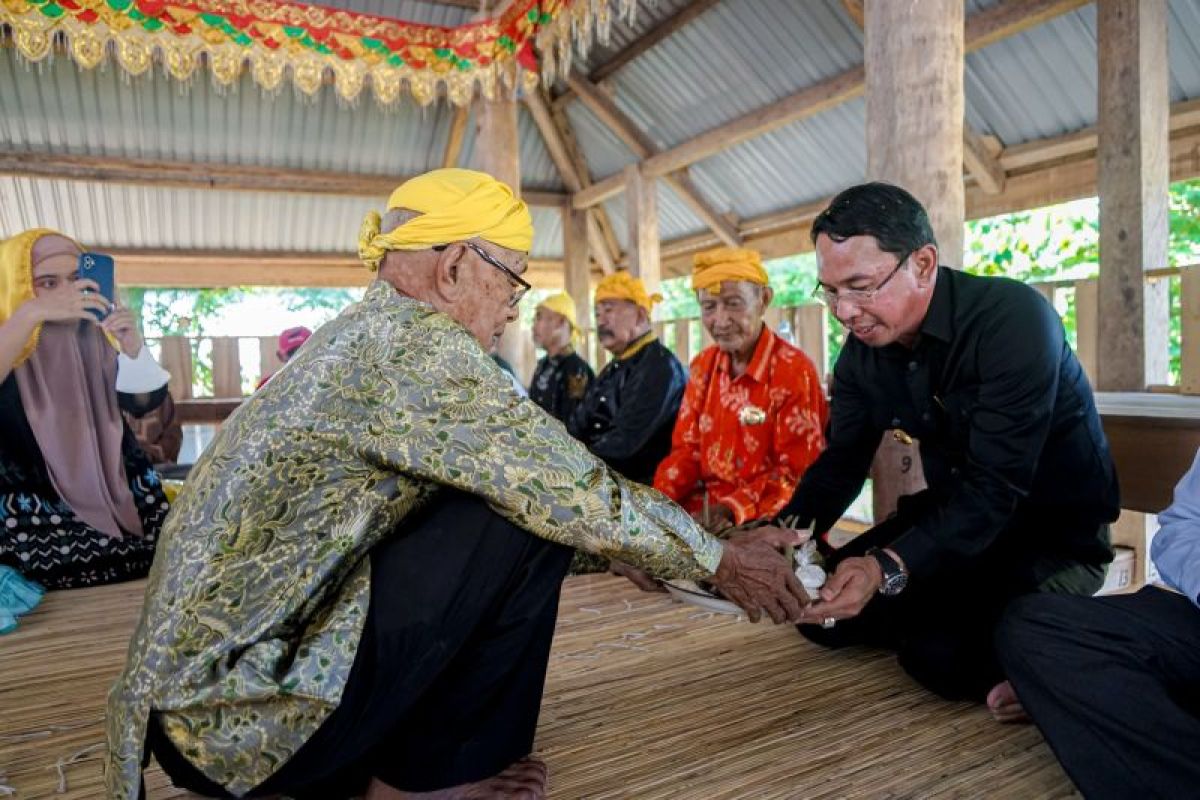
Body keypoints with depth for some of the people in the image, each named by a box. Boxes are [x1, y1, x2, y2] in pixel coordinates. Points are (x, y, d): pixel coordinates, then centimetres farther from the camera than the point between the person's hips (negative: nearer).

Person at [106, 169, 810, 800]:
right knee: (531, 516, -14)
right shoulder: (414, 340, -18)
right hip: (245, 708, -9)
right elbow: (573, 492, -19)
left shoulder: (361, 337, 11)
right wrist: (720, 559, -3)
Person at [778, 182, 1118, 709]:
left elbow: (996, 487, -33)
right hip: (952, 509, 6)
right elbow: (841, 462, -4)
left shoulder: (1012, 320, -27)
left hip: (1057, 529, -6)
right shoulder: (862, 349, -6)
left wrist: (891, 568, -46)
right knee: (820, 608, -3)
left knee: (942, 647, -29)